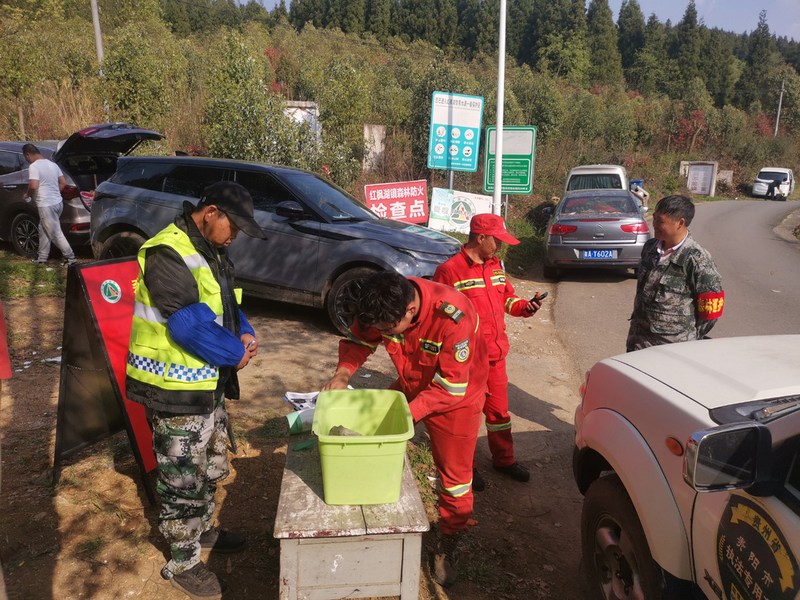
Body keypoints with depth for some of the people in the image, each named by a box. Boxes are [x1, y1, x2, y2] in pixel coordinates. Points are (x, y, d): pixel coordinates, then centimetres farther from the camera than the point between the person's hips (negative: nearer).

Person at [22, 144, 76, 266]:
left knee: (56, 233, -1)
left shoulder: (34, 166, -14)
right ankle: (42, 258, 24)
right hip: (57, 202, 9)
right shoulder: (52, 164, 11)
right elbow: (63, 183, 13)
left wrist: (27, 194, -4)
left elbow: (33, 186, -24)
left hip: (46, 205, -9)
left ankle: (70, 257, 3)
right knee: (44, 231, 18)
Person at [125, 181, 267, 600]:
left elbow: (227, 303, 15)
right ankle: (182, 562, 25)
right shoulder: (167, 254, -23)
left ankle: (202, 530, 45)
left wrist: (245, 333, -6)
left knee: (211, 469, 24)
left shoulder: (210, 251, 8)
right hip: (177, 390, -9)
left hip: (210, 384, 9)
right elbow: (190, 325, -29)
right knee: (184, 480, 6)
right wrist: (236, 354, -16)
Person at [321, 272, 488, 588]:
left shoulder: (453, 316, -39)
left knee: (454, 476, 7)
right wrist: (343, 374, -24)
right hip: (410, 386, 5)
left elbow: (450, 387, -31)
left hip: (456, 395, -4)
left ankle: (447, 547, 30)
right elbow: (360, 340, -5)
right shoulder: (383, 308, -24)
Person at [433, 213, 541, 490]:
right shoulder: (449, 270, -17)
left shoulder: (496, 266, 7)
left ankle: (504, 459, 37)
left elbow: (506, 298, 18)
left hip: (496, 354, 7)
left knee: (499, 409, 18)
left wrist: (523, 306, -2)